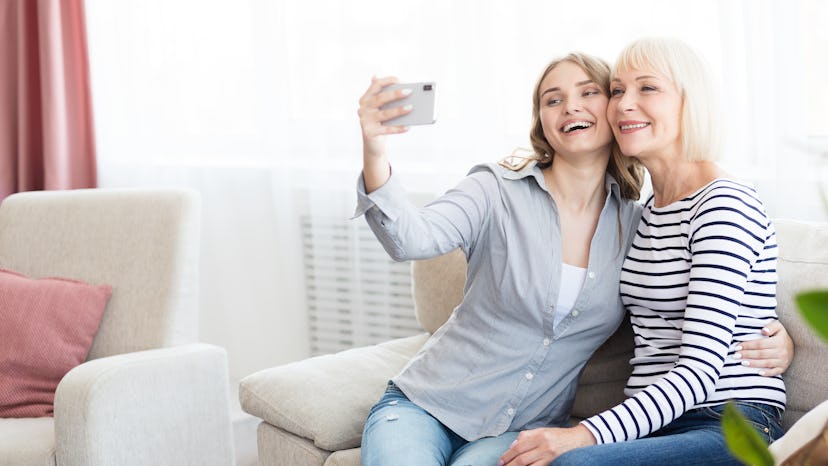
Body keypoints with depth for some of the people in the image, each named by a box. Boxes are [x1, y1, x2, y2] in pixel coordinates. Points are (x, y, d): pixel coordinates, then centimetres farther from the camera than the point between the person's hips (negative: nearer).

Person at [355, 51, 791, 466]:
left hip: (525, 431, 1)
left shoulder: (636, 224, 2)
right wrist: (374, 155, -44)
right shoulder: (499, 191, -7)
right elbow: (411, 238, -24)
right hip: (426, 404, -1)